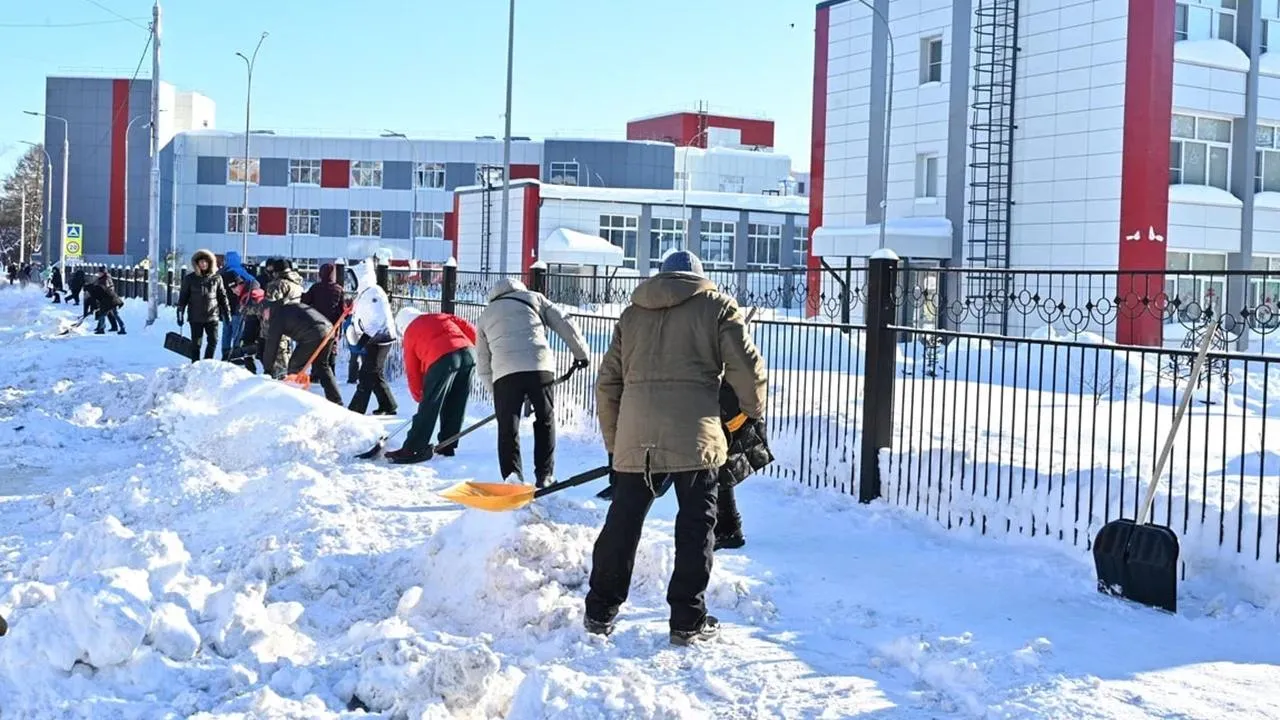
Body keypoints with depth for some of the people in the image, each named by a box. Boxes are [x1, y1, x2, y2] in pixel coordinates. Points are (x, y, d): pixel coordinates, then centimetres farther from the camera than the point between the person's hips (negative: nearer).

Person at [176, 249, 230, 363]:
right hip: (195, 317, -1)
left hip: (212, 316, 1)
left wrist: (227, 312, 10)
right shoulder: (189, 278, 1)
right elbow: (183, 297, 4)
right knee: (196, 344, 2)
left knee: (213, 341, -3)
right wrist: (180, 313, 1)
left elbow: (222, 296, 11)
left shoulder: (216, 278, 4)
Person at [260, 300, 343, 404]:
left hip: (313, 336, -8)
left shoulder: (277, 318, 6)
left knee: (294, 366, 7)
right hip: (329, 331, 8)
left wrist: (267, 369, 15)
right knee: (321, 366, 22)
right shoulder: (291, 306, 29)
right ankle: (336, 401, 23)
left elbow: (271, 344, 7)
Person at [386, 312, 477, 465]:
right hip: (468, 352, 4)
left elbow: (412, 370, 22)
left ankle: (413, 449, -1)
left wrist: (419, 395, 32)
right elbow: (471, 331, 17)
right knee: (455, 406, 16)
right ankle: (447, 446, 23)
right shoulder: (442, 317, 31)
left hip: (442, 358, -4)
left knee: (429, 406, 0)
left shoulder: (410, 333, 22)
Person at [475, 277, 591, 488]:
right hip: (540, 368, 0)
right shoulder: (533, 298, 23)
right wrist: (581, 352, 24)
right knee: (545, 422, 14)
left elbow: (483, 364, 24)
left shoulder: (485, 316, 27)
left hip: (504, 373, 1)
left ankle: (512, 477, -5)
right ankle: (544, 476, 14)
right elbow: (564, 324, 16)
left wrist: (494, 390, 29)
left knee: (508, 428, 7)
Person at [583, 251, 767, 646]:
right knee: (696, 525, 6)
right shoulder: (717, 306, 10)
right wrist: (754, 409, 20)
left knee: (623, 520, 12)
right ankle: (688, 621, 8)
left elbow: (608, 384, 19)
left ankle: (600, 612, 18)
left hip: (635, 437, 4)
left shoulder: (632, 314, 21)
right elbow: (746, 366, 1)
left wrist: (613, 442, 26)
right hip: (694, 435, -3)